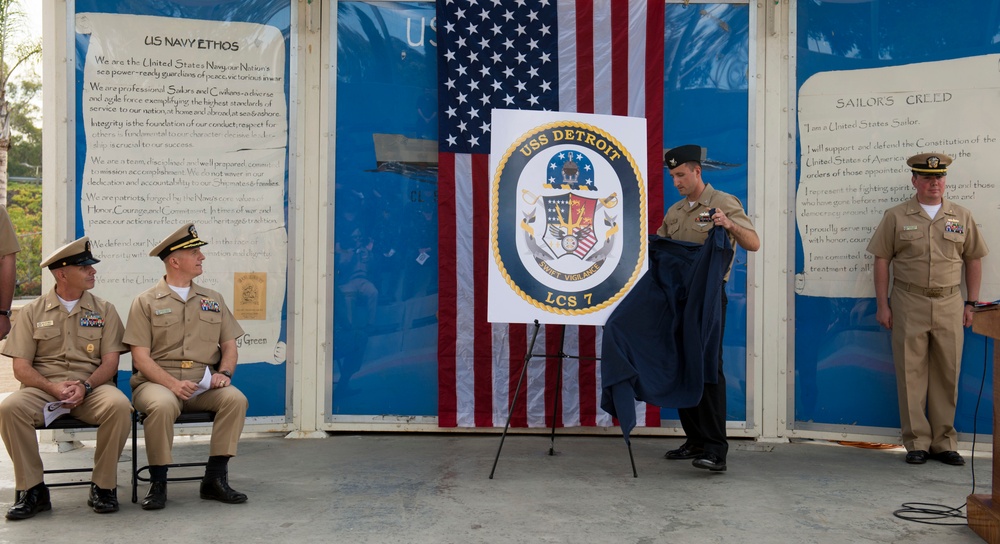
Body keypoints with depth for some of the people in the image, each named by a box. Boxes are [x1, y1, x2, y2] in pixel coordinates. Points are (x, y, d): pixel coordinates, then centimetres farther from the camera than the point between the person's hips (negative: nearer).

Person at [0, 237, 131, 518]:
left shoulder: (104, 310, 12)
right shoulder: (32, 312, 11)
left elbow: (110, 362, 4)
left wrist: (85, 386, -15)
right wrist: (53, 387, -15)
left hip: (92, 387, 0)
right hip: (44, 388, 0)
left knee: (119, 405, -33)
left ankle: (104, 486, -14)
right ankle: (32, 489, -13)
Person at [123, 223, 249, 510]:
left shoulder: (213, 300, 18)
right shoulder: (146, 302, 5)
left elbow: (229, 345, 16)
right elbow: (140, 357, -4)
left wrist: (224, 373, -6)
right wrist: (173, 384, -19)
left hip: (204, 384, 3)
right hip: (157, 382, -3)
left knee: (235, 398, -26)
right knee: (163, 405, -36)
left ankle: (215, 478, -16)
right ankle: (158, 483, -18)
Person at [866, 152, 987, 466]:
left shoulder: (962, 217, 10)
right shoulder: (896, 217, 3)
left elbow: (973, 260, 13)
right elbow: (882, 260, 3)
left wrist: (972, 303, 8)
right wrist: (882, 305, -2)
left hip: (949, 304, 2)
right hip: (909, 303, -2)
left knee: (947, 375, 5)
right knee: (911, 373, 0)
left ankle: (944, 443, 16)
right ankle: (917, 442, 8)